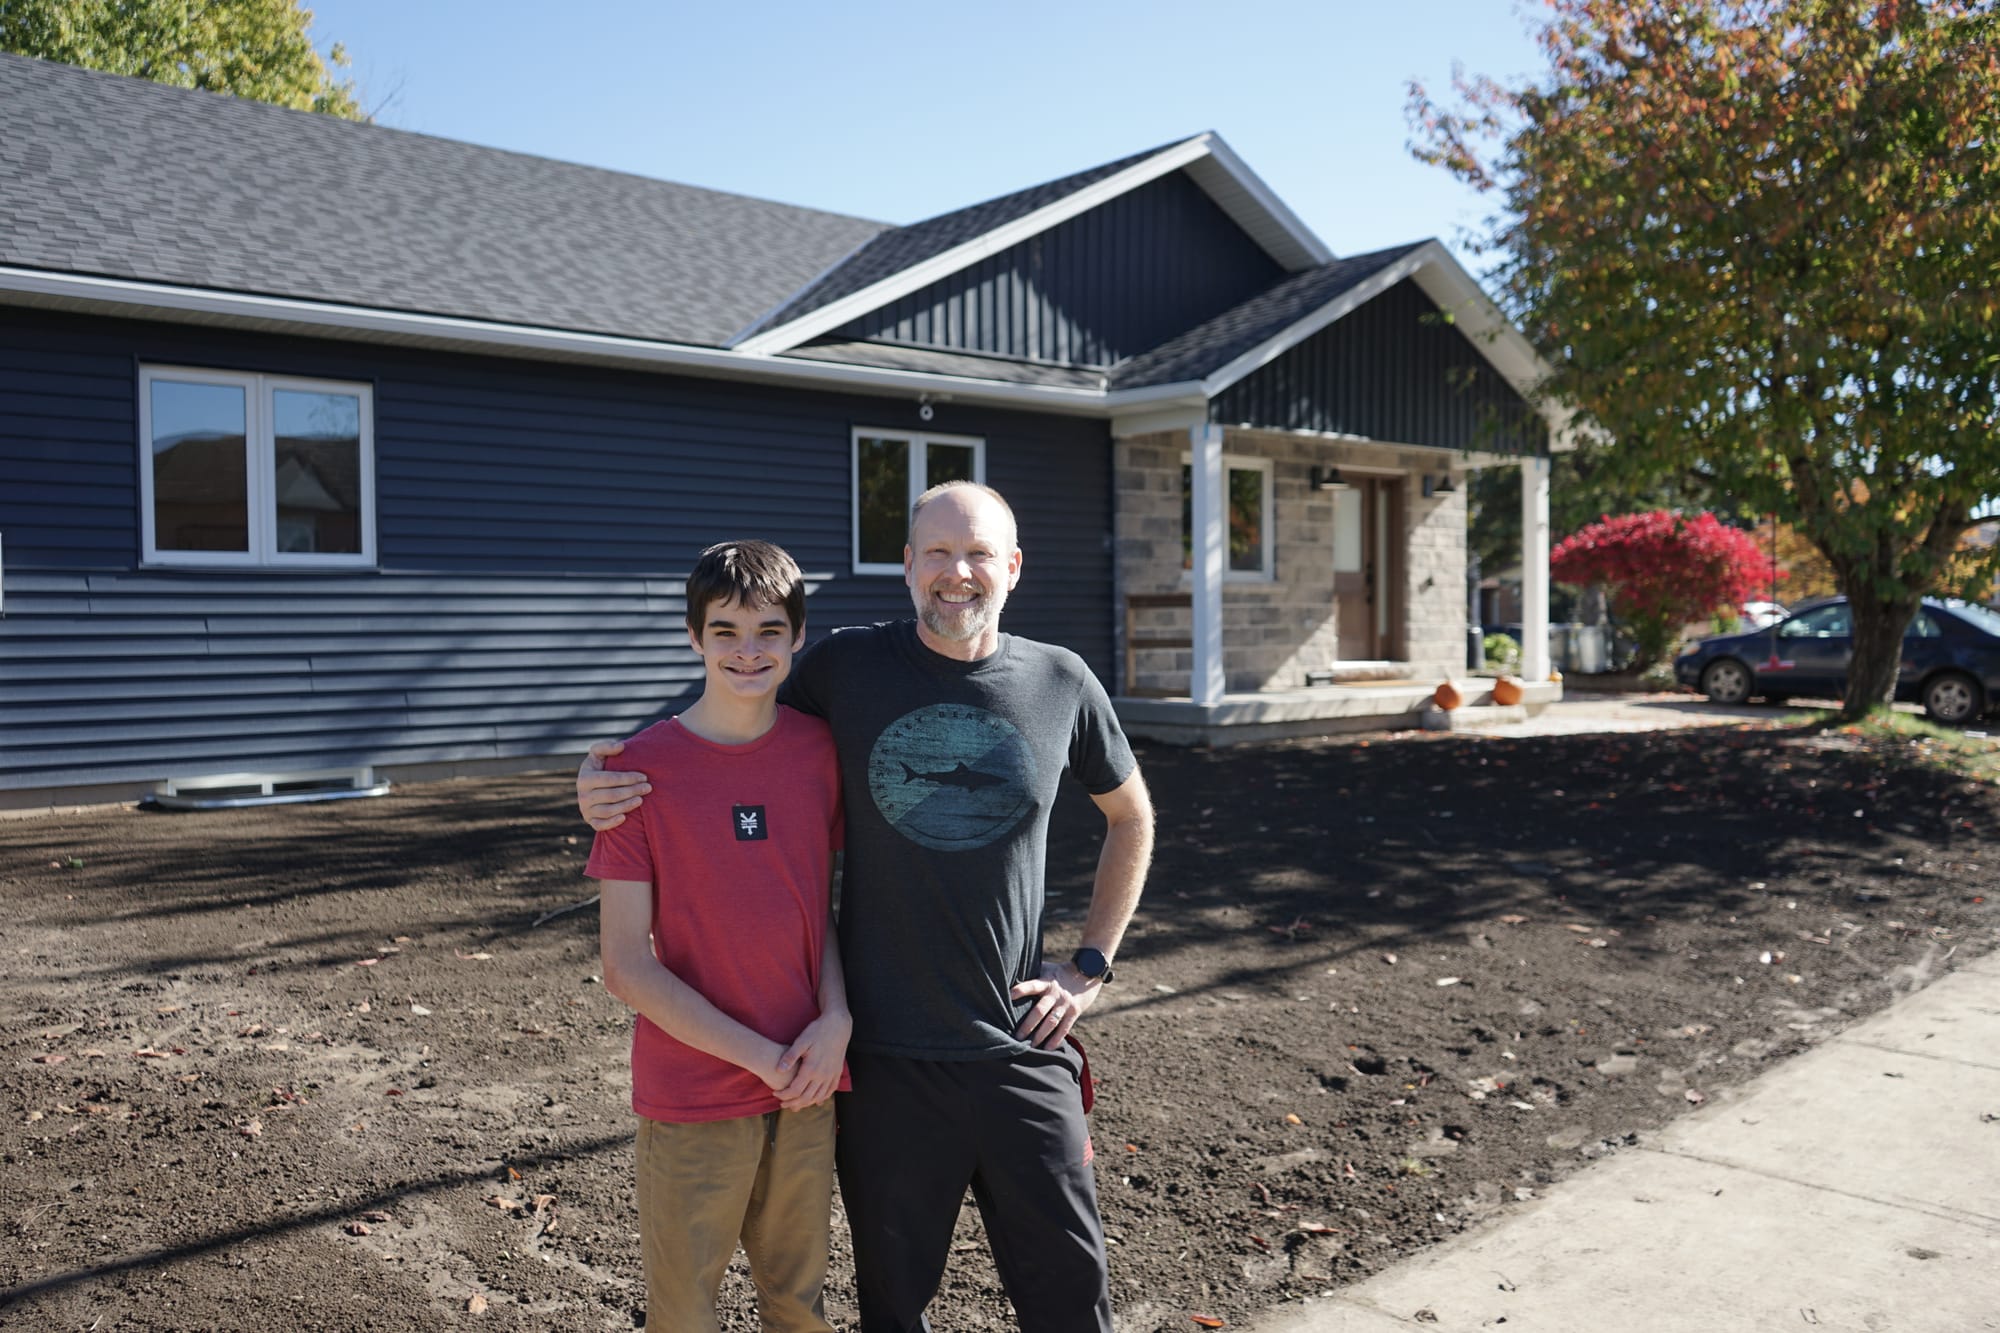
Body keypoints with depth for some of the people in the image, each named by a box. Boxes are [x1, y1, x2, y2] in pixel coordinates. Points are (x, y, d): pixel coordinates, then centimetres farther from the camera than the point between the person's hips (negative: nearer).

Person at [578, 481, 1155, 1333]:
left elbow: (1130, 819, 13)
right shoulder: (846, 668, -4)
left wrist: (1092, 964, 6)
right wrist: (608, 784, -10)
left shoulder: (1060, 682, -2)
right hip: (887, 1050, 0)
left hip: (1021, 1046, 1)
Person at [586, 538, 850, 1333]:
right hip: (692, 1099, -3)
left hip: (808, 1087, 3)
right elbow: (626, 967, -11)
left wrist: (837, 1020, -9)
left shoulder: (818, 749, 0)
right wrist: (762, 1059, -14)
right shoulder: (643, 768, -11)